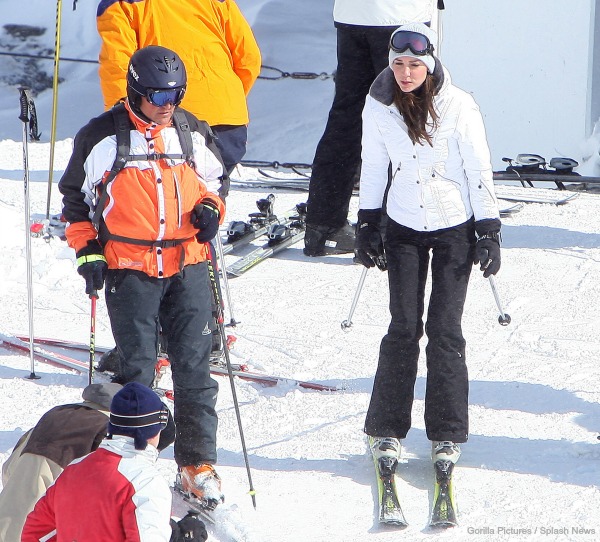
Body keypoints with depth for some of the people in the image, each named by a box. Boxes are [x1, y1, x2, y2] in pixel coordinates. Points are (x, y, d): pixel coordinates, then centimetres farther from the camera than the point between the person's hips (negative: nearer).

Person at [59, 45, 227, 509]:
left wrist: (210, 209, 2)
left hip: (188, 266, 3)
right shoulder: (102, 137, -2)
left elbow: (212, 181, 23)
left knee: (194, 367, 0)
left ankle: (199, 463, 9)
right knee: (137, 368, -2)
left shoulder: (192, 132, 8)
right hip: (130, 270, -3)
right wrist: (87, 251, 0)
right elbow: (75, 196, 8)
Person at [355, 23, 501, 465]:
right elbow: (373, 167, 7)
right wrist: (367, 225, 7)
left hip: (454, 228, -2)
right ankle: (388, 427, 9)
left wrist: (489, 231, -9)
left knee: (444, 329, -3)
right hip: (403, 228, 2)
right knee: (404, 327, -2)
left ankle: (447, 433, 8)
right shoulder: (378, 106, -6)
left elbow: (480, 171, -8)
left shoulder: (458, 106, -15)